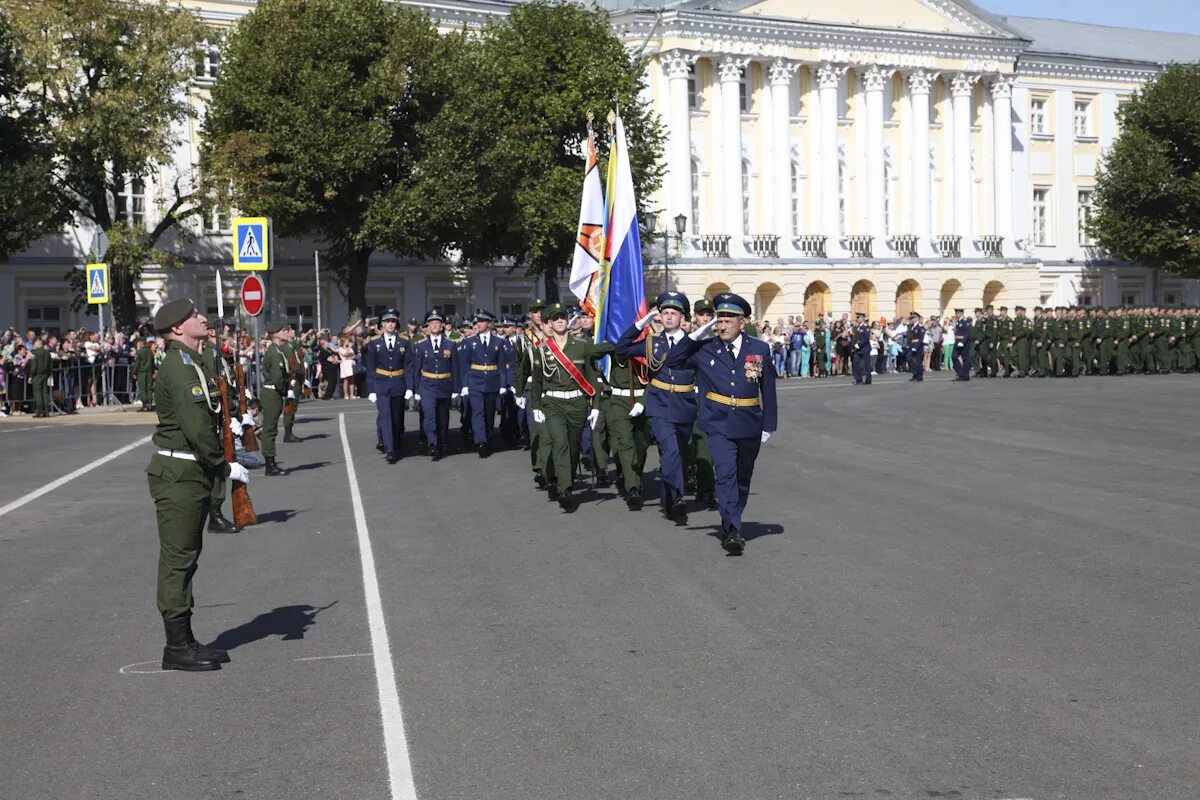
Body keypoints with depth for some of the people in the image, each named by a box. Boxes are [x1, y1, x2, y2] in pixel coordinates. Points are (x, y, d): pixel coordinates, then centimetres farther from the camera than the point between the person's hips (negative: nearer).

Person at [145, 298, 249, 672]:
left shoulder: (191, 363, 15)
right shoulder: (180, 366, -17)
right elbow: (196, 426, -24)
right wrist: (224, 467, -17)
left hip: (192, 472, 10)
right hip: (178, 475, -10)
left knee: (187, 556, 15)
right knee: (178, 558, -4)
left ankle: (184, 640, 23)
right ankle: (177, 647, 3)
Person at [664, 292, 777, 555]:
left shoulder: (760, 350, 3)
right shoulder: (705, 350, 1)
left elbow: (768, 391, 7)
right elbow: (672, 362, 2)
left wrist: (768, 426, 4)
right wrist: (694, 336, -7)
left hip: (749, 426, 2)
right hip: (719, 426, -2)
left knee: (742, 479, 14)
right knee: (726, 474, -17)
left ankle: (731, 525, 32)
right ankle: (733, 531, -21)